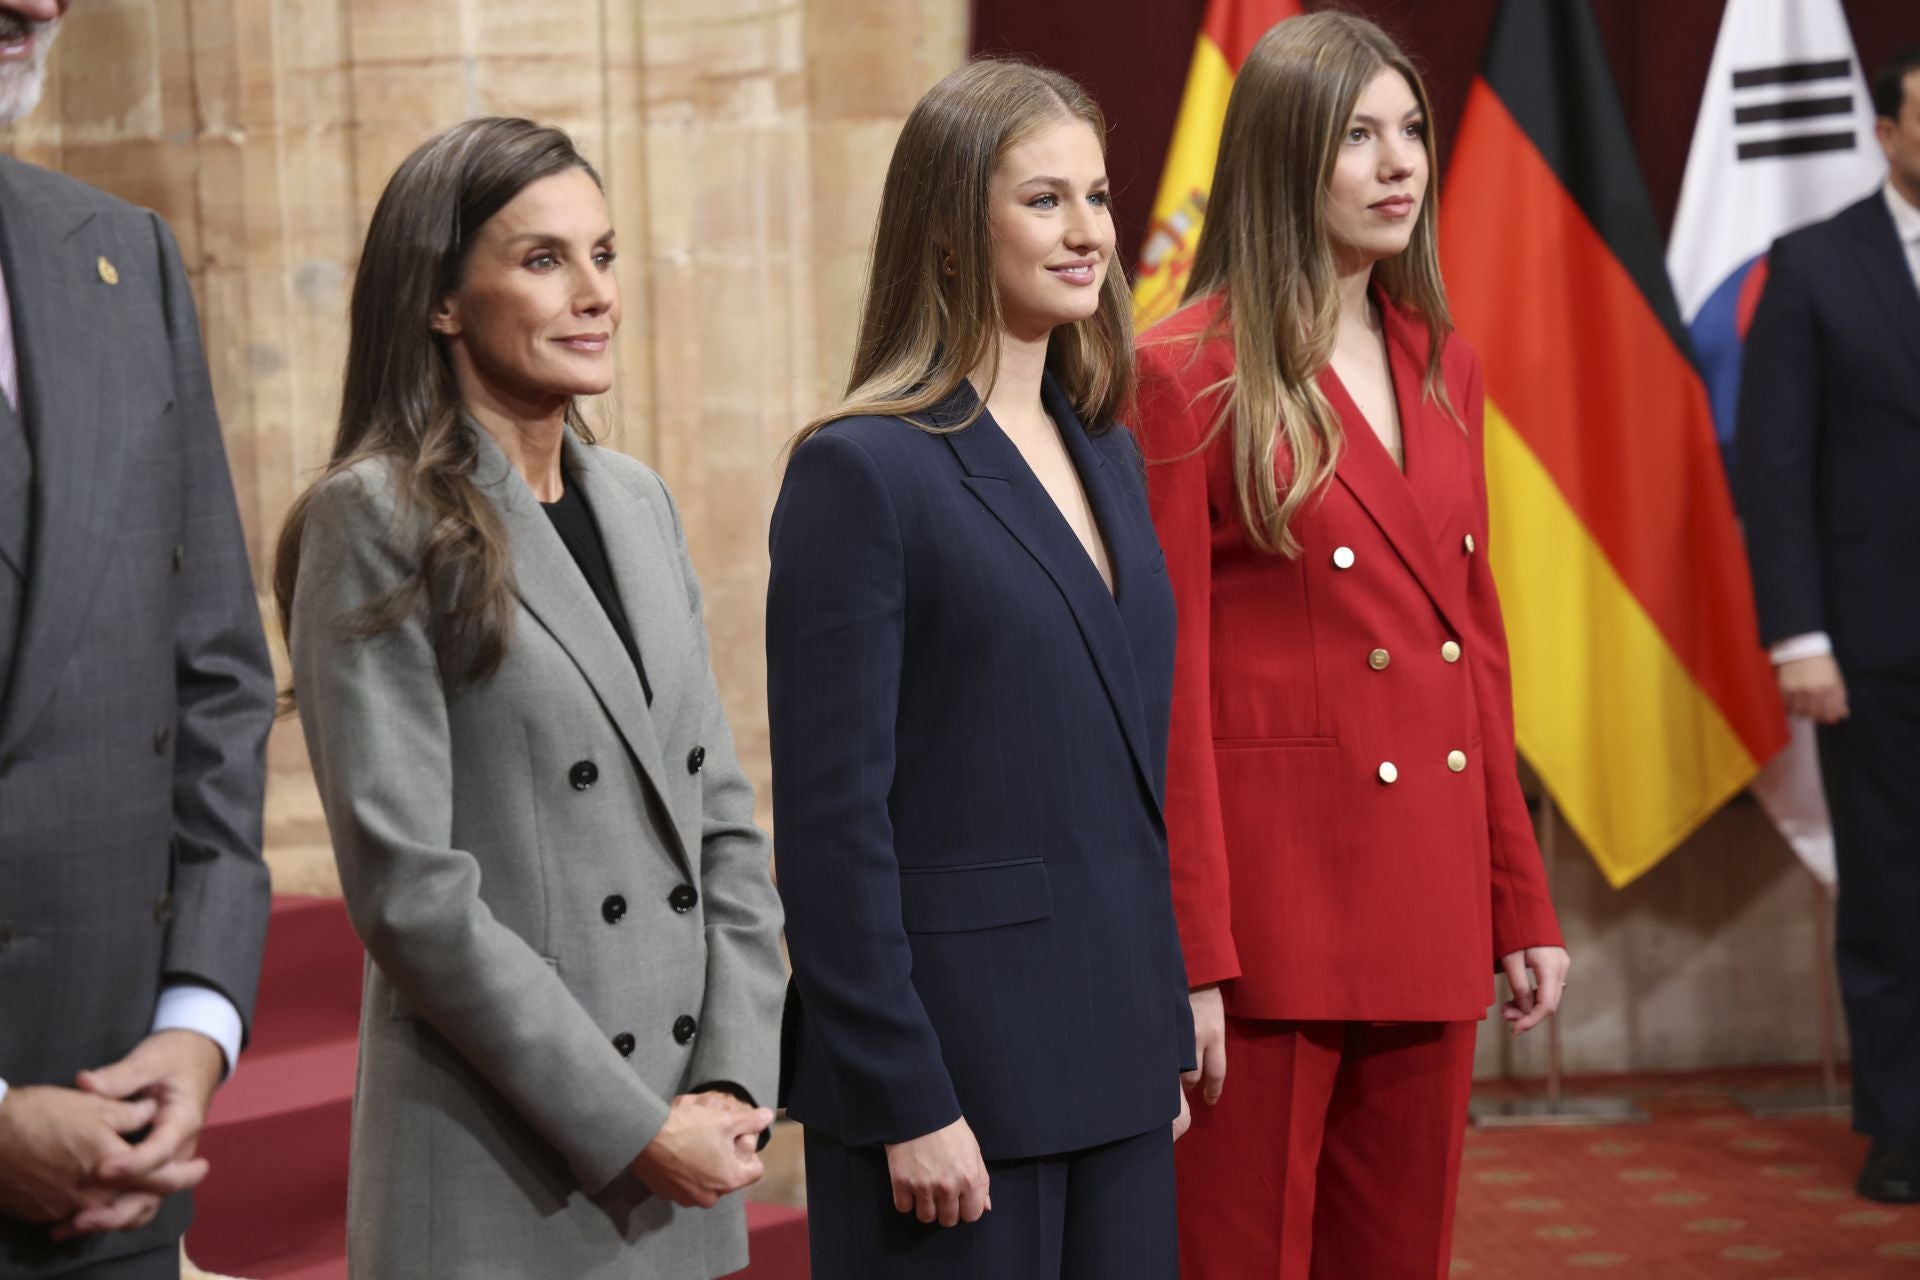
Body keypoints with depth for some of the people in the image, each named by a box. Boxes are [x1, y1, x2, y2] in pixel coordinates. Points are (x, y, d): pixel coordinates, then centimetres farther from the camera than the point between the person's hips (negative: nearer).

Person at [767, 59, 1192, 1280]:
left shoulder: (1109, 458, 12)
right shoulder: (862, 470, -10)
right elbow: (833, 821, -14)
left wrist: (1168, 1037, 13)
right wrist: (907, 1101, -15)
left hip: (1116, 1064, 7)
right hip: (957, 1063, -7)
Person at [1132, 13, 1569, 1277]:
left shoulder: (1444, 366, 12)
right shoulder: (1191, 375, -8)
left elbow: (1477, 643, 15)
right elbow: (1167, 681, -11)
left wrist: (1522, 901, 13)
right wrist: (1191, 959, -14)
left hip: (1431, 889, 6)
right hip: (1271, 884, -6)